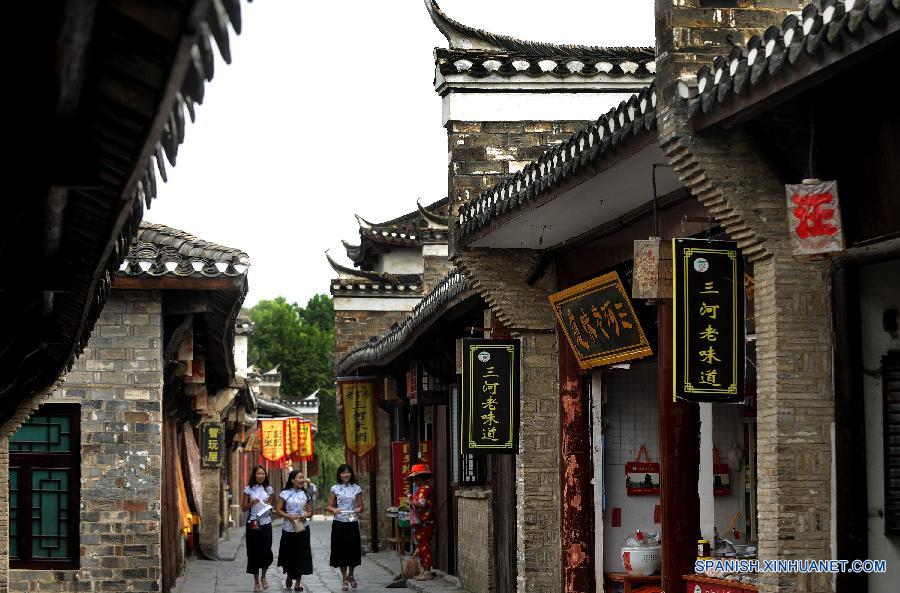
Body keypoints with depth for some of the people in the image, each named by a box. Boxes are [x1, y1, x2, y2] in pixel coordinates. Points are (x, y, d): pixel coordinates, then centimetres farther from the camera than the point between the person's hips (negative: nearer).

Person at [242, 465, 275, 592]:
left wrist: (268, 506, -5)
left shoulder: (268, 489, 7)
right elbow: (244, 508, 2)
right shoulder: (249, 489, 0)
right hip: (253, 523, -2)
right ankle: (256, 581, 11)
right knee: (254, 552, 0)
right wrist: (252, 503, -16)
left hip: (266, 523, 2)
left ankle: (263, 577, 22)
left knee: (266, 551, -3)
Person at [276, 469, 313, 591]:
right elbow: (278, 510, -3)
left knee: (301, 554, -1)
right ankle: (289, 575, 32)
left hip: (303, 528, 2)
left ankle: (297, 581, 8)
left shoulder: (305, 494, 8)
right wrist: (289, 516, -17)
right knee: (289, 553, 5)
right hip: (288, 529, -2)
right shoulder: (285, 494, -1)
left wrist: (306, 515, -10)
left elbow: (310, 511, 11)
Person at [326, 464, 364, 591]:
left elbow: (361, 506, 8)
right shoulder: (335, 488, 3)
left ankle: (350, 575, 25)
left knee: (353, 550, 1)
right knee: (341, 550, 0)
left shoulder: (357, 488, 5)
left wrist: (358, 509, -15)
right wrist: (334, 510, -18)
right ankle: (344, 578, 12)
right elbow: (329, 506, 3)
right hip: (339, 523, 0)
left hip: (352, 523, 0)